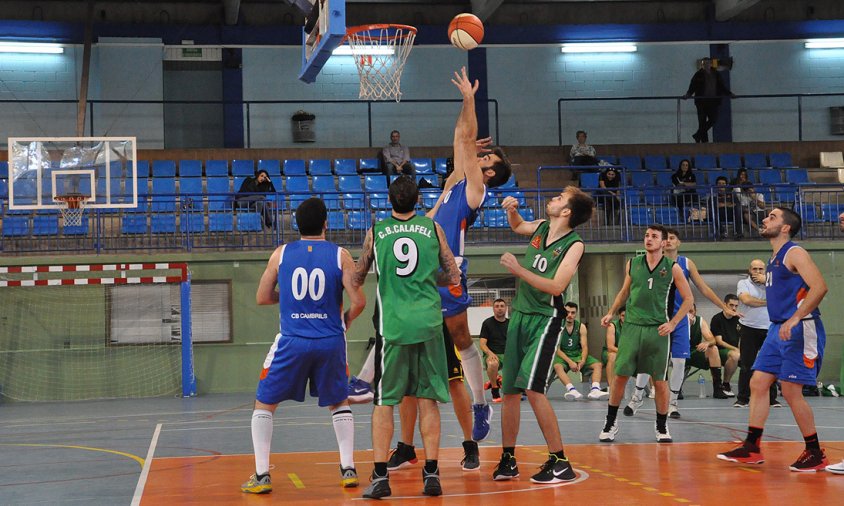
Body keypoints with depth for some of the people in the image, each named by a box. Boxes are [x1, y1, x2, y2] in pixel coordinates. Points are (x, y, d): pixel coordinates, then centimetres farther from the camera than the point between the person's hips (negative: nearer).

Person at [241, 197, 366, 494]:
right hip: (330, 341, 1)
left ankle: (261, 476, 5)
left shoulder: (281, 254, 1)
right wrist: (346, 320, 14)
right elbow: (358, 301, -7)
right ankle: (348, 469, 15)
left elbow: (262, 298, 7)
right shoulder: (340, 255, -2)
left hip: (292, 342, -1)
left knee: (264, 405, 13)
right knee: (339, 403, 23)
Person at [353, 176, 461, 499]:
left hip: (391, 324, -1)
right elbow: (453, 277, 10)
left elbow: (356, 280, 14)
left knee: (383, 402, 5)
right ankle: (431, 474, 6)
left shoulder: (375, 232, 3)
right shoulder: (433, 228, 4)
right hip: (428, 324, 1)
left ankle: (380, 476, 0)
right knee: (428, 400, 7)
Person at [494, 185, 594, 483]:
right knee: (509, 391, 8)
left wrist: (518, 269, -24)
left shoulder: (574, 244, -12)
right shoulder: (541, 227, 8)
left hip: (545, 319, -7)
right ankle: (508, 460, 19)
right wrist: (511, 209, 10)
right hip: (520, 315, 7)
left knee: (532, 387, -19)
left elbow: (556, 286, -22)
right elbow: (517, 226, 31)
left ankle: (559, 462, -11)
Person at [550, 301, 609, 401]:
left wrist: (582, 361, -23)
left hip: (578, 355, 4)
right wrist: (569, 362, -25)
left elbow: (584, 347, -2)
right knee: (557, 366, -37)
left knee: (598, 365, -15)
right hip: (562, 356, -4)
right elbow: (556, 349, -13)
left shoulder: (581, 327, 3)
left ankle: (595, 390, -36)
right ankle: (571, 390, -55)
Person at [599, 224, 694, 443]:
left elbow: (689, 299, 4)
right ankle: (611, 423, 12)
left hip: (658, 330, -2)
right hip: (632, 327, 2)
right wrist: (611, 313, 11)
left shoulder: (673, 268, 0)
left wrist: (672, 323, -5)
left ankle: (662, 427, 18)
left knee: (660, 381, 2)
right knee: (620, 375, -1)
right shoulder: (632, 264, 8)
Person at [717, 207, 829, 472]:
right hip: (778, 330, 9)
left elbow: (819, 286, -23)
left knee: (791, 390, -8)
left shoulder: (795, 253, -11)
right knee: (757, 384, 6)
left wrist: (795, 319, -29)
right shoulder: (774, 258, 17)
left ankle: (815, 453, 4)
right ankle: (752, 448, 11)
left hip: (800, 329, -9)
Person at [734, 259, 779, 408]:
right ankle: (742, 399, 3)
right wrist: (767, 302, -4)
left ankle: (772, 398, 10)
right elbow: (746, 299, -14)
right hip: (749, 329, -3)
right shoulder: (743, 283, 5)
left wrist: (765, 281, -6)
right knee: (747, 365, -2)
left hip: (769, 329, 3)